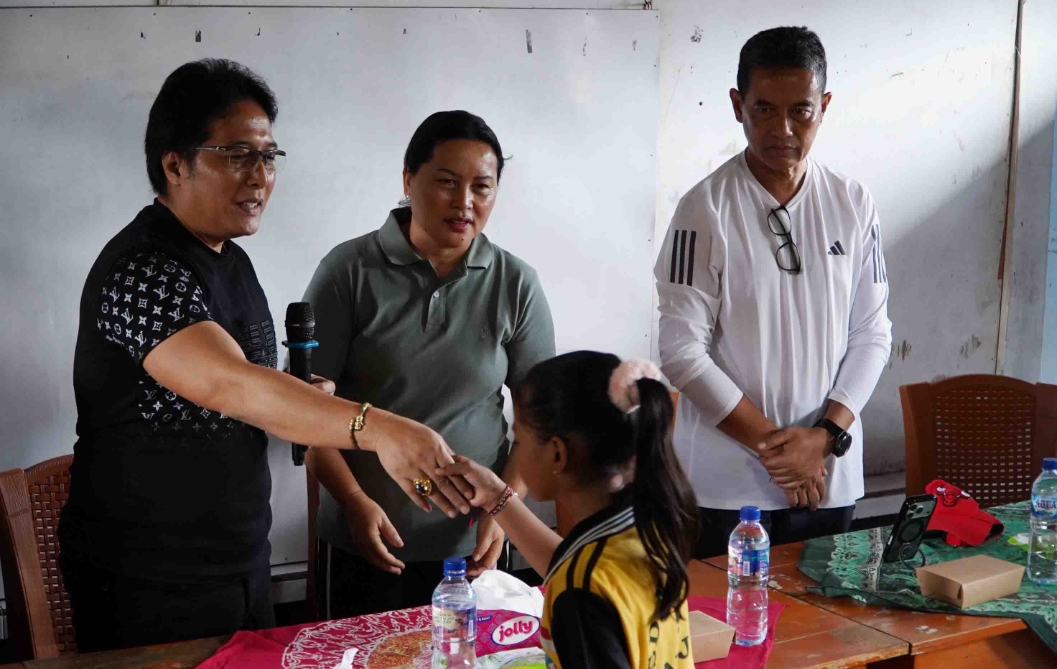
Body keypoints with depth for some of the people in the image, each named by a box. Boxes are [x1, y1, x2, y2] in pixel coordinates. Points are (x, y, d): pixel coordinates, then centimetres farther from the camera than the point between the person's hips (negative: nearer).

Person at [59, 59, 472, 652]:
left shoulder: (232, 261, 9)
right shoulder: (142, 271, -21)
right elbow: (225, 382, -37)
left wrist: (305, 402, 0)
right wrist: (375, 428, -49)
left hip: (242, 563, 9)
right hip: (152, 587, -9)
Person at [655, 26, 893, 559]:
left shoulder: (853, 206, 3)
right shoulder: (706, 210, -9)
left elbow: (872, 335, 5)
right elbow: (681, 350, -11)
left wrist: (826, 435, -8)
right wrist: (773, 442, -11)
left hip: (829, 478, 3)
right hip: (725, 481, -3)